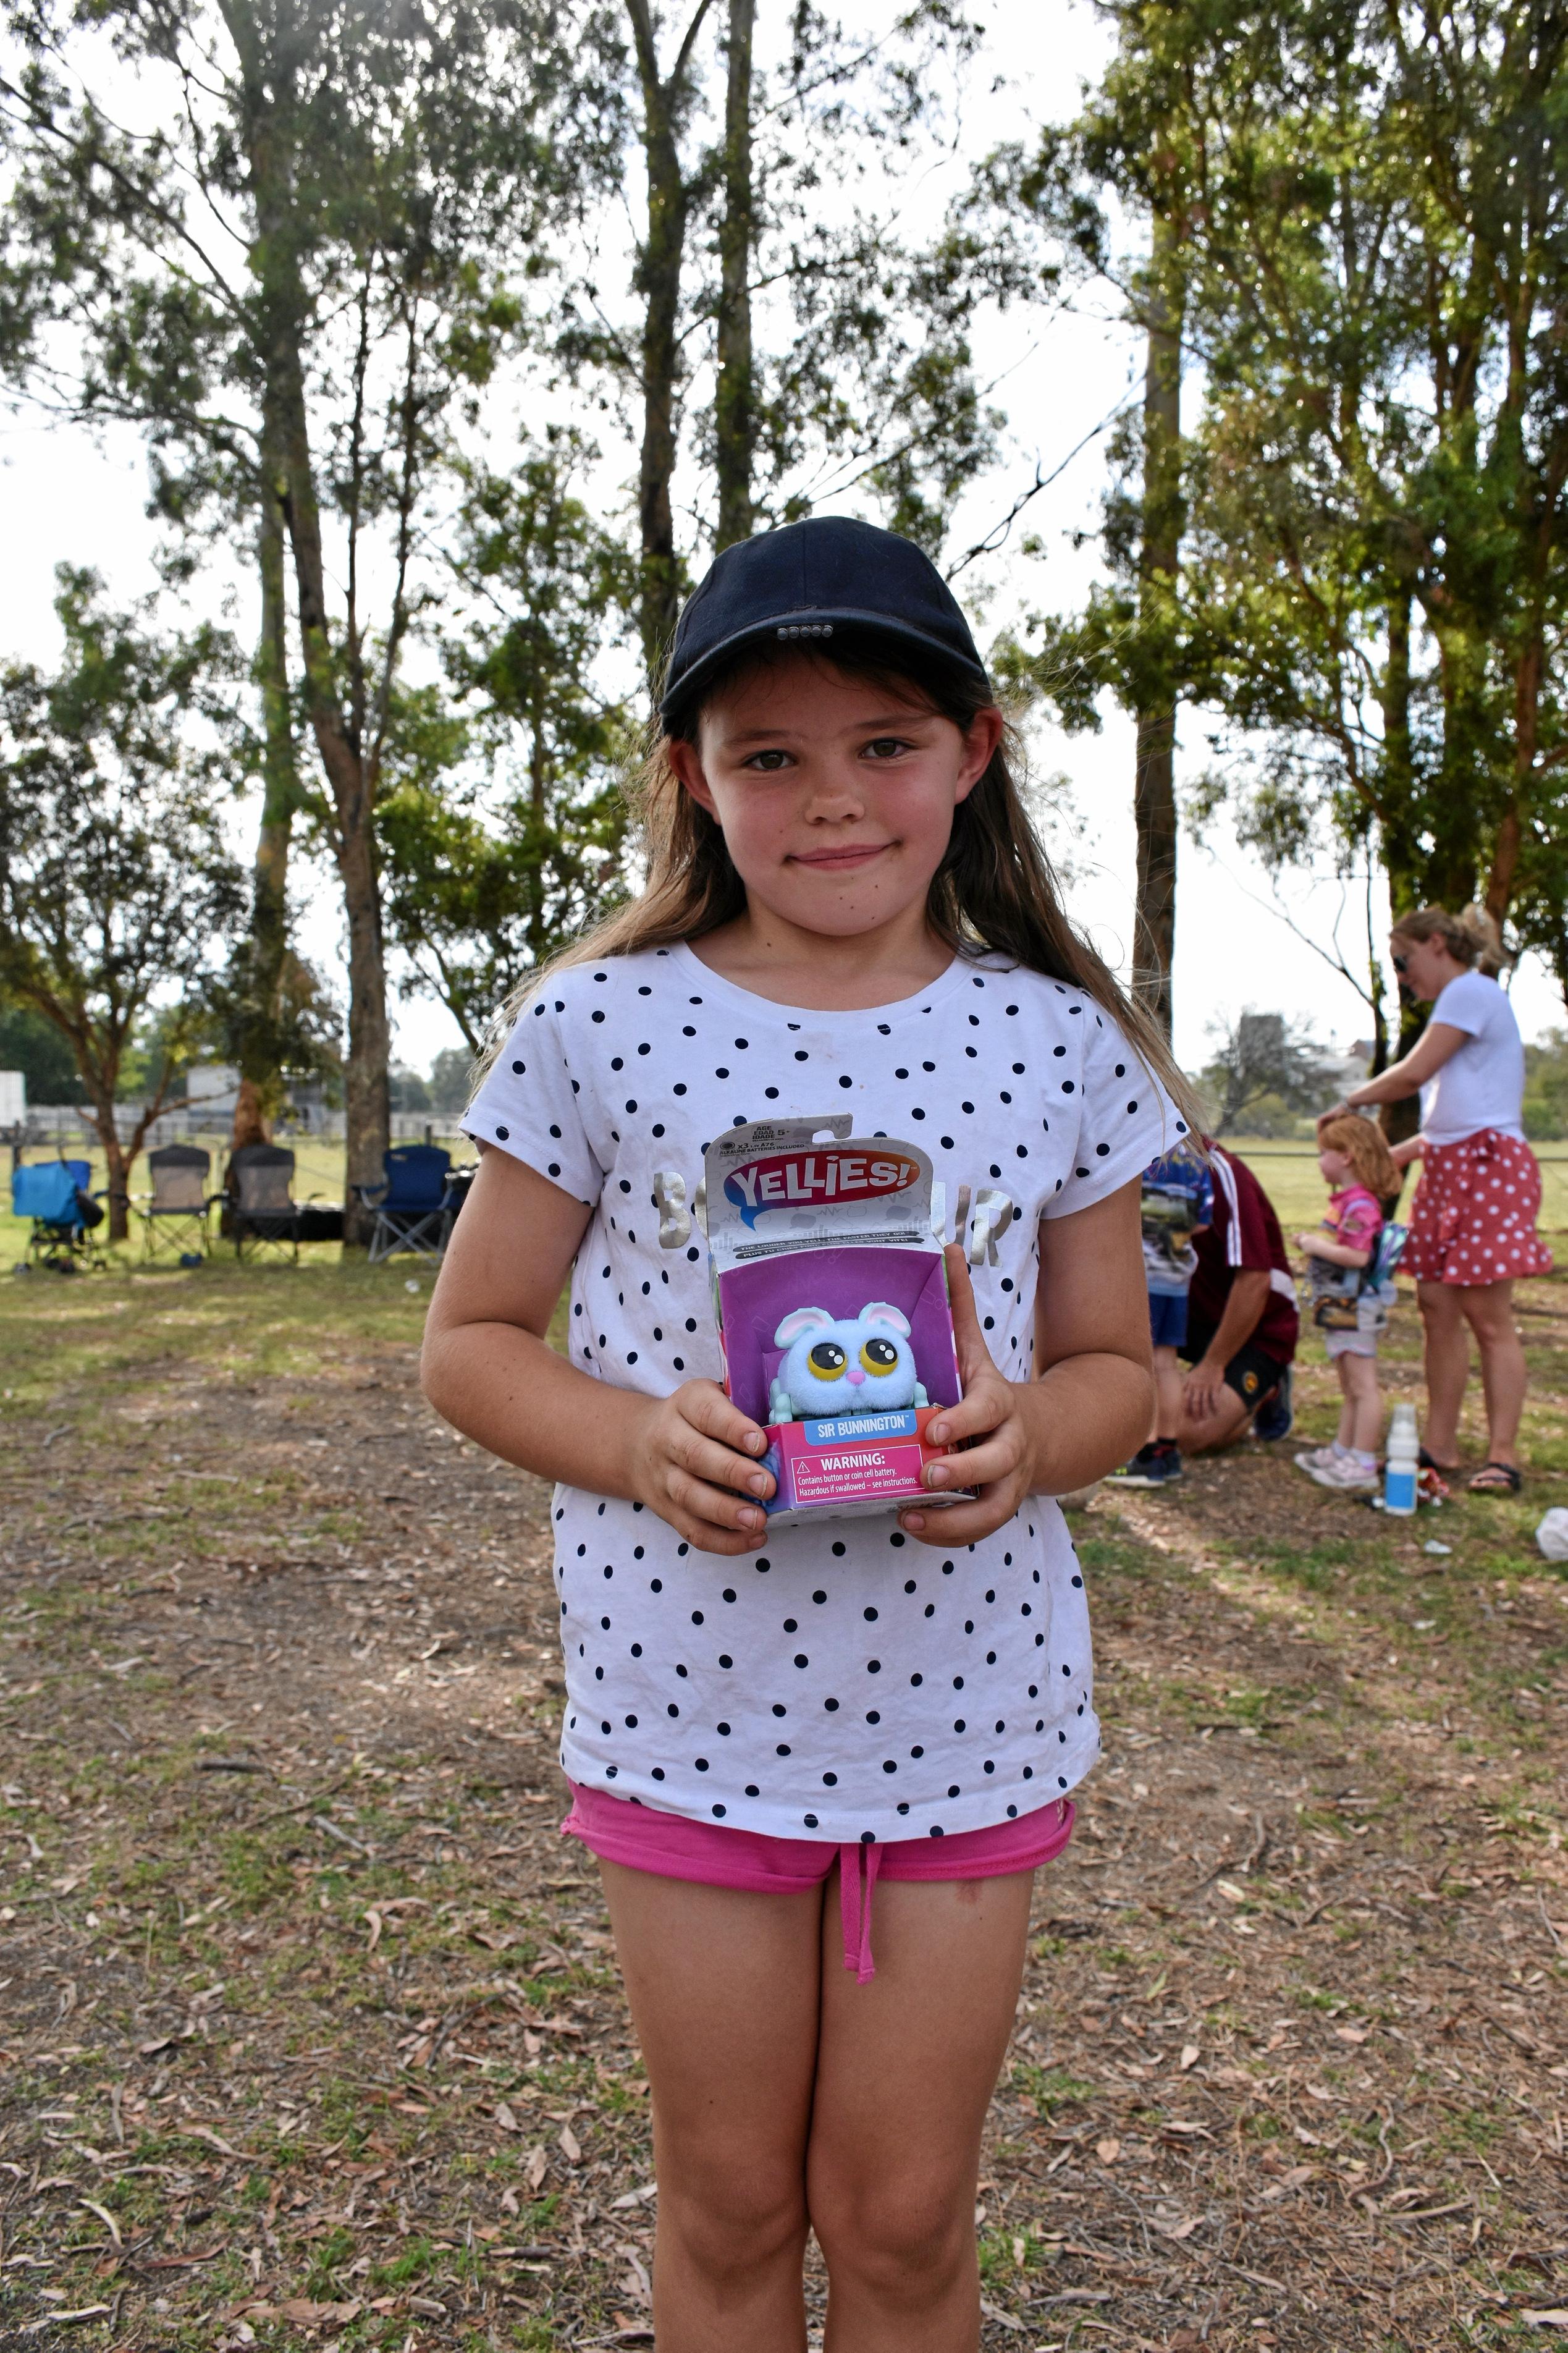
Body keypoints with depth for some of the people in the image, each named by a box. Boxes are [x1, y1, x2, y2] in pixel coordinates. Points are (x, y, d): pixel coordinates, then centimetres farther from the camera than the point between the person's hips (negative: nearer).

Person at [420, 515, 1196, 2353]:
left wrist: (1029, 1436, -17)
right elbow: (469, 1341, 0)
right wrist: (636, 1441, -19)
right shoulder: (596, 1028, -7)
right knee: (729, 2203, 18)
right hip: (690, 1696, 0)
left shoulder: (1060, 1044, -3)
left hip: (968, 1700, 1)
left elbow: (1113, 1362, 6)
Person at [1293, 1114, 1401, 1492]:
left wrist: (1317, 1246, -18)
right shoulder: (1346, 1201, 13)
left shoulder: (1360, 1205, -19)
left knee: (1363, 1387, -6)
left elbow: (1358, 1256, -28)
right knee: (1350, 1389, 19)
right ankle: (1343, 1451, 29)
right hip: (1341, 1308, 11)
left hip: (1354, 1309, -11)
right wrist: (1314, 1242, 7)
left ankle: (1363, 1465, -3)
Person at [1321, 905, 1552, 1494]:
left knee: (1487, 1315, -8)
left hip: (1487, 1165, -9)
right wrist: (1384, 1157, 18)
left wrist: (1350, 1103, 3)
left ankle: (1503, 1455, -4)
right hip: (1447, 1166, 9)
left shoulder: (1472, 990, -7)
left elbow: (1413, 1073, -13)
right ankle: (1440, 1445, 11)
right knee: (1437, 1307, 6)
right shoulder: (1460, 1002, 22)